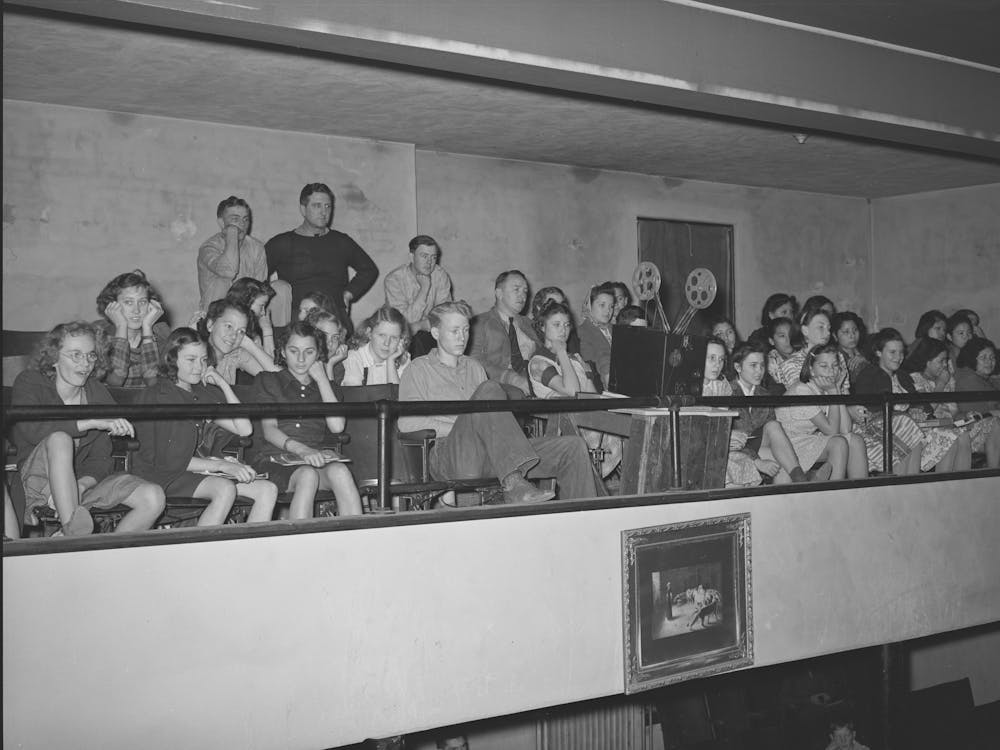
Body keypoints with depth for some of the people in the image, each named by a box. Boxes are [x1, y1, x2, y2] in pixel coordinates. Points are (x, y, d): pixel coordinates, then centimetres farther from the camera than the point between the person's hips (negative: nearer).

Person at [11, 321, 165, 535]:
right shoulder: (29, 382, -4)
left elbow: (100, 457, -1)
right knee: (59, 439, -36)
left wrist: (81, 486, -25)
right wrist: (94, 422, -33)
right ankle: (73, 534, -38)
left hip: (84, 480, 4)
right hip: (37, 478, -3)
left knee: (153, 498, -19)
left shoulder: (98, 394, 5)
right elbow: (30, 429, -27)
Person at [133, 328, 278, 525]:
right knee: (225, 489, -33)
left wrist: (223, 385, 3)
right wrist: (222, 465, -18)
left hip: (206, 470, 7)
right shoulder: (154, 396, -5)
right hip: (166, 475, -7)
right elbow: (169, 459, -12)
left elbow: (244, 429, 9)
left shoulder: (205, 394, 15)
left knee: (268, 490, -13)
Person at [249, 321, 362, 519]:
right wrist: (301, 449, -22)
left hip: (315, 457, 2)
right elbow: (269, 429, -2)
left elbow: (337, 426, 3)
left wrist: (321, 378, 7)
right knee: (307, 475, -36)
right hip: (274, 457, -2)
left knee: (340, 471, -33)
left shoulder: (323, 385, 24)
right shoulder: (268, 380, 15)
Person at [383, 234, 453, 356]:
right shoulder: (394, 279, -14)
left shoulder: (441, 276, -3)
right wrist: (424, 287, -24)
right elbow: (407, 321, -21)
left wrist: (418, 326, -23)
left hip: (429, 333, 3)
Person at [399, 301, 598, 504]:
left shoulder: (474, 367, 29)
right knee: (489, 389, -32)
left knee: (573, 448, -10)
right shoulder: (420, 369, 11)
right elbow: (407, 422, -4)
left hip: (489, 456, 6)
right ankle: (513, 484, -43)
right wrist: (462, 427, -10)